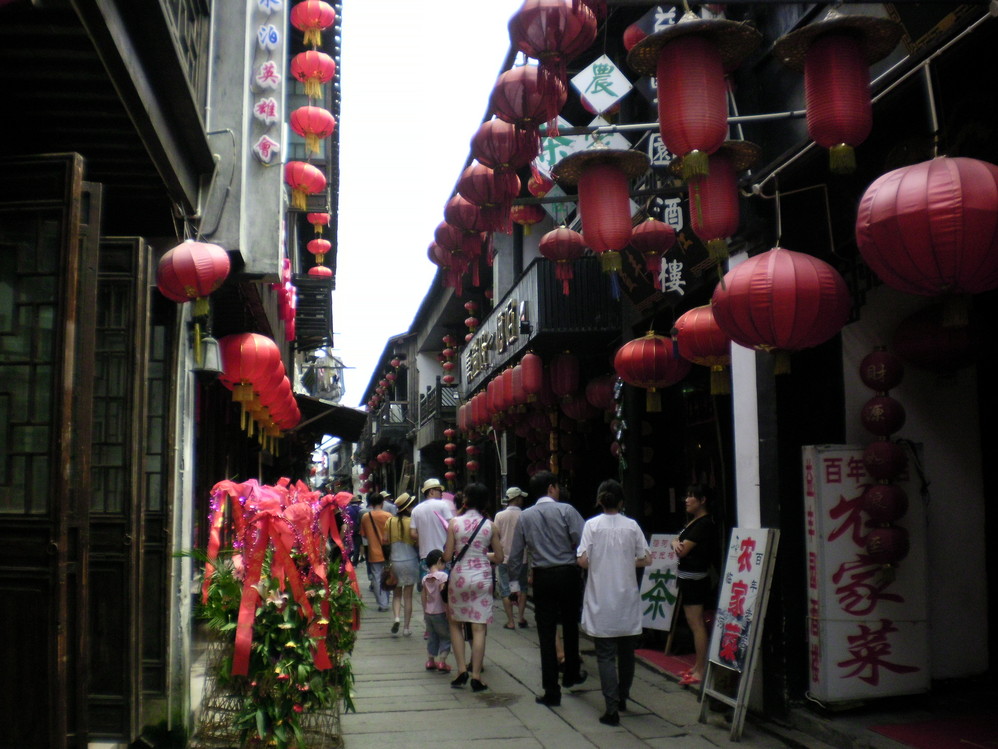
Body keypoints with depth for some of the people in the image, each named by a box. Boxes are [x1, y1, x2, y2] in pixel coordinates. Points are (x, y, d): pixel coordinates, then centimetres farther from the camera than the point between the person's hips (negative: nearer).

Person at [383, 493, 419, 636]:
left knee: (397, 593, 16)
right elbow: (417, 541, -10)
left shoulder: (390, 521, -3)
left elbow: (385, 540, 1)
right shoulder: (412, 521, -11)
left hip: (395, 561, 2)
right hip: (410, 561, -2)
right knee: (408, 595, 7)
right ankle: (406, 627, 8)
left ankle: (396, 617, -7)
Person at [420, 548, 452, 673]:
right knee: (446, 636, 6)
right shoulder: (442, 576, -15)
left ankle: (430, 660, 19)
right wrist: (448, 612, -15)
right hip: (440, 612, -6)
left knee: (432, 637, 17)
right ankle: (441, 661, 0)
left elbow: (424, 597, 9)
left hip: (428, 612, 6)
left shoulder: (425, 578, 5)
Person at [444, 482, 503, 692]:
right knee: (479, 627, 3)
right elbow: (499, 557, 3)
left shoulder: (455, 522, -6)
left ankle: (462, 670, 8)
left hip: (459, 576, -1)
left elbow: (447, 556, -5)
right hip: (482, 577, 1)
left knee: (455, 624, 16)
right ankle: (476, 677, 2)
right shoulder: (490, 525, -2)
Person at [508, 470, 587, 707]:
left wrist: (514, 581, 15)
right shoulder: (566, 510, -7)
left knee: (546, 633, 4)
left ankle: (551, 692, 6)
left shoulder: (525, 516, 4)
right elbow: (582, 543, -15)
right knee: (570, 626, 19)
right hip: (568, 574, -1)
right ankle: (571, 674, 36)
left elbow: (516, 553, 6)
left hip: (542, 578, 2)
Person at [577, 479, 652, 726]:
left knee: (606, 655, 0)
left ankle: (612, 709, -6)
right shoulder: (632, 526, -1)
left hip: (601, 601, -2)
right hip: (627, 599, 2)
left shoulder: (592, 525, -7)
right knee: (626, 652, 17)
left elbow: (583, 561, -12)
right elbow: (646, 559, 0)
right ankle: (622, 698, 30)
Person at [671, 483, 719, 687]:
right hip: (687, 576, 11)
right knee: (695, 623, 15)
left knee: (696, 623, -9)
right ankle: (698, 666, 22)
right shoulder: (692, 521, 15)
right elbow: (677, 540, 12)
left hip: (694, 577, -11)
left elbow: (683, 551, -20)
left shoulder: (704, 523, -16)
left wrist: (680, 547, 3)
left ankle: (701, 671, -7)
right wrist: (676, 543, -10)